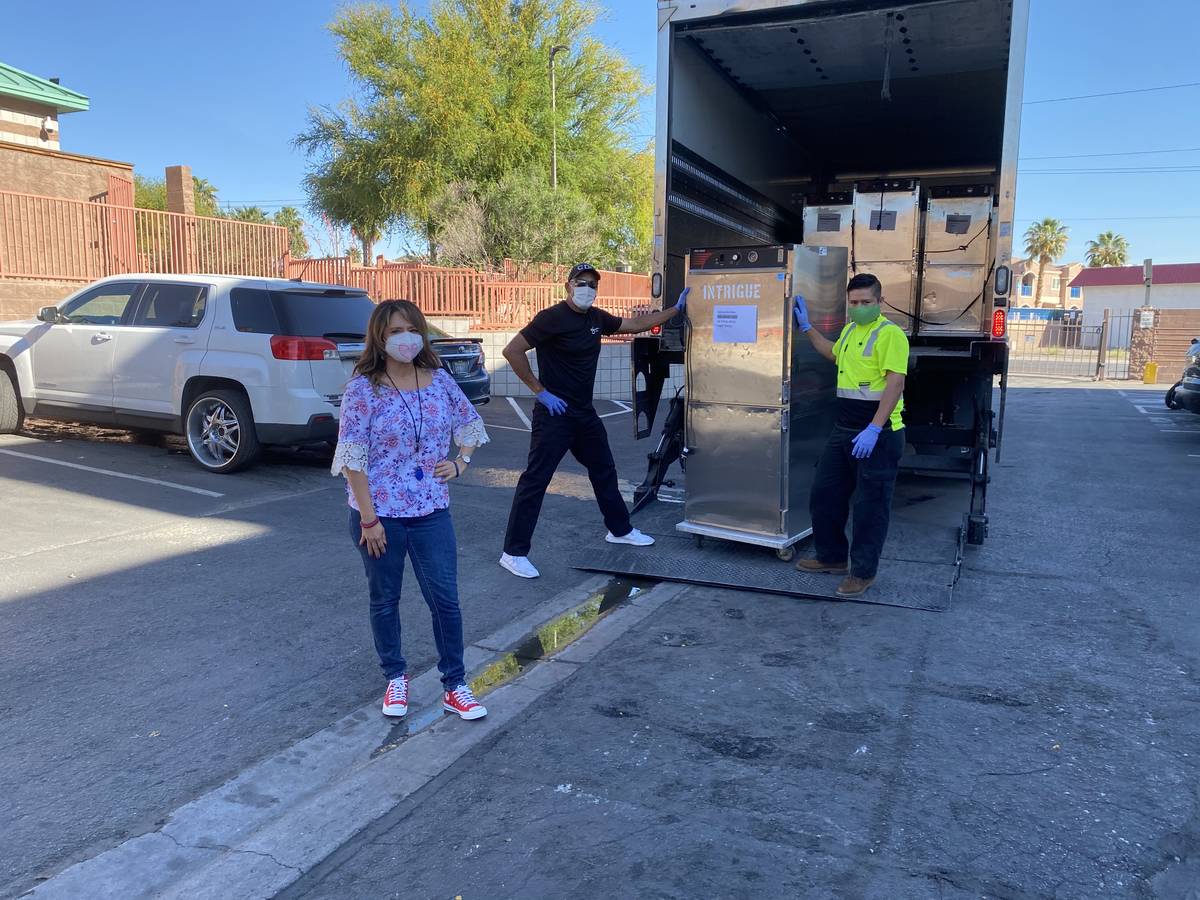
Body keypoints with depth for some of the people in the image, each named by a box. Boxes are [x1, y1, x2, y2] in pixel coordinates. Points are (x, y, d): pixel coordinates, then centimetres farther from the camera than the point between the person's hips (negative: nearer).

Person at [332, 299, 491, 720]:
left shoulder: (439, 380, 1)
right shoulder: (363, 388, -11)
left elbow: (470, 422, 18)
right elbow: (353, 459, -13)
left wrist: (461, 462, 2)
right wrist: (368, 518, -14)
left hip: (431, 511, 3)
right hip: (381, 514, -2)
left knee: (445, 599, 5)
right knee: (385, 600, 14)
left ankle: (455, 686, 19)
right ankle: (395, 678, 34)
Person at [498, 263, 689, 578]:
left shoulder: (596, 318, 7)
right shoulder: (552, 317, -15)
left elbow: (636, 324, 20)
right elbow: (512, 351, -19)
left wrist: (676, 309, 20)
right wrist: (540, 390, -18)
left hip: (585, 413, 8)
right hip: (555, 414, -8)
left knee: (604, 470, 20)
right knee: (535, 479, -6)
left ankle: (620, 530, 39)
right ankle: (513, 553, -1)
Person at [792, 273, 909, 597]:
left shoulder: (889, 334, -13)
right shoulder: (849, 330, 14)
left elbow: (895, 383, -21)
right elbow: (833, 354, 37)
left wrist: (873, 430, -28)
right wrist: (806, 327, 34)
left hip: (877, 434, -9)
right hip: (843, 430, 9)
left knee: (870, 505, 1)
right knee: (824, 493, 14)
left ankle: (863, 572, 13)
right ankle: (832, 556, 30)